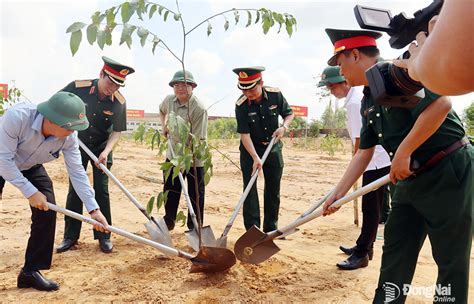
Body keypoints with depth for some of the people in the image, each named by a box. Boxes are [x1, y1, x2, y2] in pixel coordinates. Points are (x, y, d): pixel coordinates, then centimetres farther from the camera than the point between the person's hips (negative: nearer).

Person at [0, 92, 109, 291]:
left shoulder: (69, 137, -27)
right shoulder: (17, 117, -39)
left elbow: (77, 172, -22)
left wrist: (93, 209, -27)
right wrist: (30, 192, -33)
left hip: (30, 167, 3)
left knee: (47, 210, -11)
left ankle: (31, 272, 2)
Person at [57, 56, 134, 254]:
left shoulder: (119, 102, -18)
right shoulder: (78, 87, -19)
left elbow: (117, 132, -13)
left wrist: (106, 152, -27)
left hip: (102, 147, 0)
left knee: (101, 190, -2)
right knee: (74, 189, 3)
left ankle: (104, 236, 9)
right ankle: (70, 236, 14)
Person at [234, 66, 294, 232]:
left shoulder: (276, 95, -14)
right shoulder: (241, 105, -21)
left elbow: (289, 113, 2)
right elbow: (244, 134, -23)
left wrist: (284, 126, -19)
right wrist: (255, 157, -31)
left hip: (273, 147, 3)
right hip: (250, 149, -2)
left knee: (273, 189, 9)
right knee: (250, 189, -6)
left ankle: (271, 229, 22)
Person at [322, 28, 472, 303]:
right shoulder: (368, 101, 11)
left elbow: (441, 103, -30)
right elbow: (364, 153, 14)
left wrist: (403, 152, -24)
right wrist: (338, 194, 14)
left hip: (450, 172, -9)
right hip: (411, 178, 9)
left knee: (451, 259, 3)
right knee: (395, 253, 13)